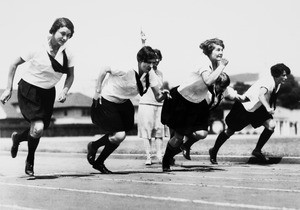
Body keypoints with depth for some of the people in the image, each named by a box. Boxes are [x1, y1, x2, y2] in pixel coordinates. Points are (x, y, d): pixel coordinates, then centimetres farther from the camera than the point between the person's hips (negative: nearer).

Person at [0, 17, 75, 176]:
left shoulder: (68, 54, -8)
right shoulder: (37, 49, -20)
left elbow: (70, 76, 8)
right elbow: (14, 65, -8)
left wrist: (65, 90, -12)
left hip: (48, 93, 5)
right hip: (28, 91, -5)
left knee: (39, 130, 9)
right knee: (38, 128, -20)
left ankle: (17, 138, 44)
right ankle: (30, 160, 10)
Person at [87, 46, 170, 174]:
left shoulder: (150, 74, -10)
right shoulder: (127, 70, -29)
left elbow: (157, 97, -8)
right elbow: (104, 70, -18)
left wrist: (163, 95, -32)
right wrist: (98, 91, -15)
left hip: (123, 103, 7)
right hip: (106, 102, -7)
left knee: (118, 137, 10)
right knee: (119, 136, -17)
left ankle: (99, 163, 30)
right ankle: (93, 146, 11)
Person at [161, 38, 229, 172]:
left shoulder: (216, 65, 0)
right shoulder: (204, 62, -24)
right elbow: (208, 81, -40)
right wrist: (221, 66, -32)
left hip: (197, 103, 7)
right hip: (180, 99, -7)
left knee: (201, 134, -8)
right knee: (178, 136, -2)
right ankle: (165, 162, 22)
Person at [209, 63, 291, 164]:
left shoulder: (277, 85, -3)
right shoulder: (268, 82, -29)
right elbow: (260, 95, -48)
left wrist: (271, 108, 12)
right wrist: (268, 108, -61)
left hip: (257, 108, 8)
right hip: (245, 106, -8)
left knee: (271, 125, -14)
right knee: (230, 131, 5)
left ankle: (257, 150, -2)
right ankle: (214, 151, 27)